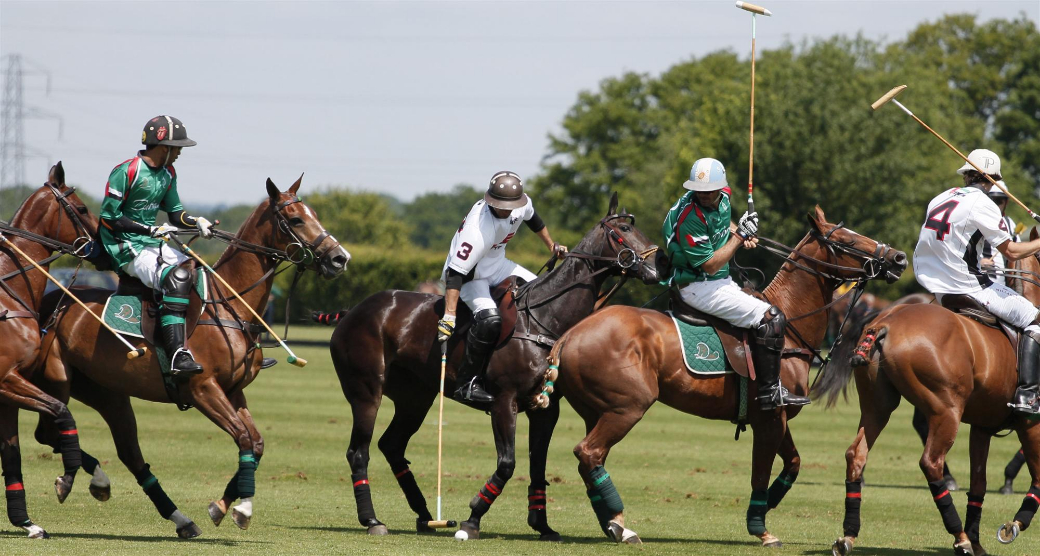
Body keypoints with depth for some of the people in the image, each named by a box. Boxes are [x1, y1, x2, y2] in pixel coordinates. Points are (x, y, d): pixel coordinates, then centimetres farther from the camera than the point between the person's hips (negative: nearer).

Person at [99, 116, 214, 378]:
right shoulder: (126, 172, -13)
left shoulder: (167, 174, 12)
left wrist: (196, 222, -5)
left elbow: (175, 212, 17)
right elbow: (109, 218, -14)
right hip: (127, 248, -9)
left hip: (155, 245, 9)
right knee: (177, 277, -31)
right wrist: (151, 229, -20)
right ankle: (177, 356, -40)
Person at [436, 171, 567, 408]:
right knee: (489, 318, -31)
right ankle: (467, 383, -23)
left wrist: (552, 245, 21)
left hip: (497, 265, 8)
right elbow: (456, 273, -39)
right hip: (470, 274, -8)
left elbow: (533, 220, 13)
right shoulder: (479, 228, -38)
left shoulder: (522, 204, -16)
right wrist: (449, 316, -44)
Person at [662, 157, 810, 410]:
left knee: (773, 313, 21)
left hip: (721, 282, 10)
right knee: (770, 319, -17)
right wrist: (739, 236, -21)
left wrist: (741, 234, 7)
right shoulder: (690, 218, -26)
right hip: (699, 287, -10)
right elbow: (711, 266, -24)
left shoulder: (722, 199, 0)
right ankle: (770, 392, -16)